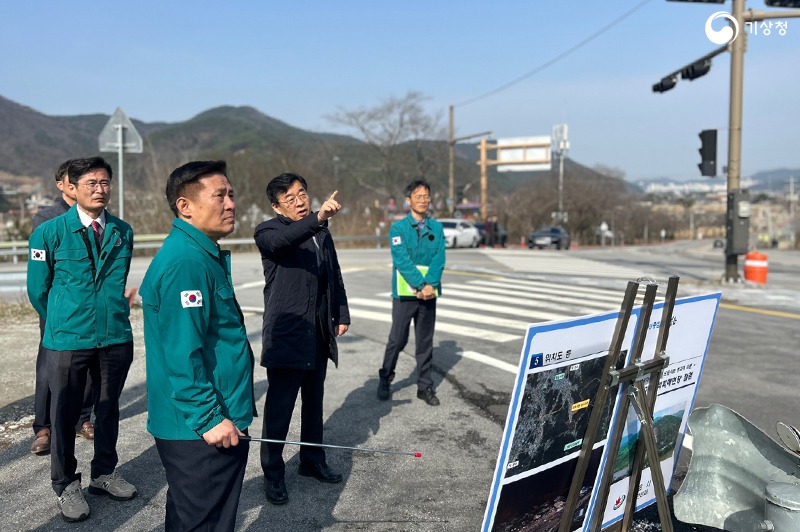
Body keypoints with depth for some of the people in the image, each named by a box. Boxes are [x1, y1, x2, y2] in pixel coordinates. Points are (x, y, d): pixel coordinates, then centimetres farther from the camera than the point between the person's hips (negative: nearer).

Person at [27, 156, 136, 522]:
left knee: (108, 410, 16)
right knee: (64, 415, 10)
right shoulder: (50, 232, -6)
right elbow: (38, 289, 2)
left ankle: (104, 474, 34)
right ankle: (66, 485, 28)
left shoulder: (123, 232, 3)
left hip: (117, 338, 3)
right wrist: (62, 323, 11)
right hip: (67, 340, -3)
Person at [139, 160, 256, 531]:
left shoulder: (204, 255, 12)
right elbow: (181, 354, -25)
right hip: (200, 431, -10)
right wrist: (209, 418, -22)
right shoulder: (185, 261, -21)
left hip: (215, 422, 10)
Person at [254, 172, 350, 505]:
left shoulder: (322, 233, 12)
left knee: (314, 401, 17)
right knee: (280, 406, -2)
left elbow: (334, 277, 18)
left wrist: (341, 315, 13)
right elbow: (281, 241, -32)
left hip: (318, 334, 6)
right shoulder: (269, 231, -7)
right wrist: (317, 217, -45)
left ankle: (312, 461, 32)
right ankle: (273, 474, 12)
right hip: (286, 334, -6)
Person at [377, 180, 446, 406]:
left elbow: (439, 259, -2)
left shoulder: (437, 228, 7)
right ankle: (385, 379, 22)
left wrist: (430, 285, -16)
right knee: (398, 339, 3)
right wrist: (420, 285, -20)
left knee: (425, 341, 9)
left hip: (429, 294, 3)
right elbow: (402, 260, -12)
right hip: (405, 293, -3)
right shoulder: (398, 228, -3)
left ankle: (425, 386, 19)